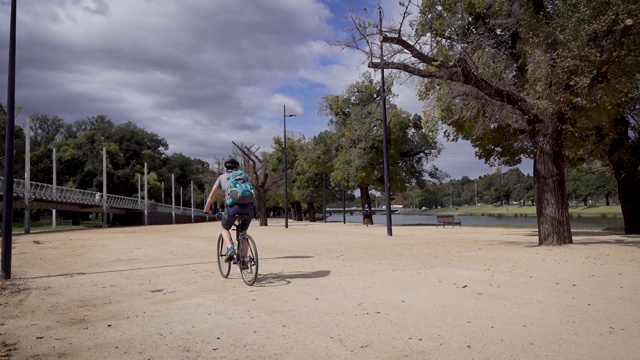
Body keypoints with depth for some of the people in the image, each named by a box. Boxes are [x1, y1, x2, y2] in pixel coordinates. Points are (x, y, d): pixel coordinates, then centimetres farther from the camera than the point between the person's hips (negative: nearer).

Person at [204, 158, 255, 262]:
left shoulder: (222, 177, 23)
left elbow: (212, 196, 28)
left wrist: (206, 209, 42)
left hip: (233, 206, -2)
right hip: (248, 206, 2)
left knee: (225, 228, 24)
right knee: (243, 231, 25)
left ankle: (230, 249, 0)